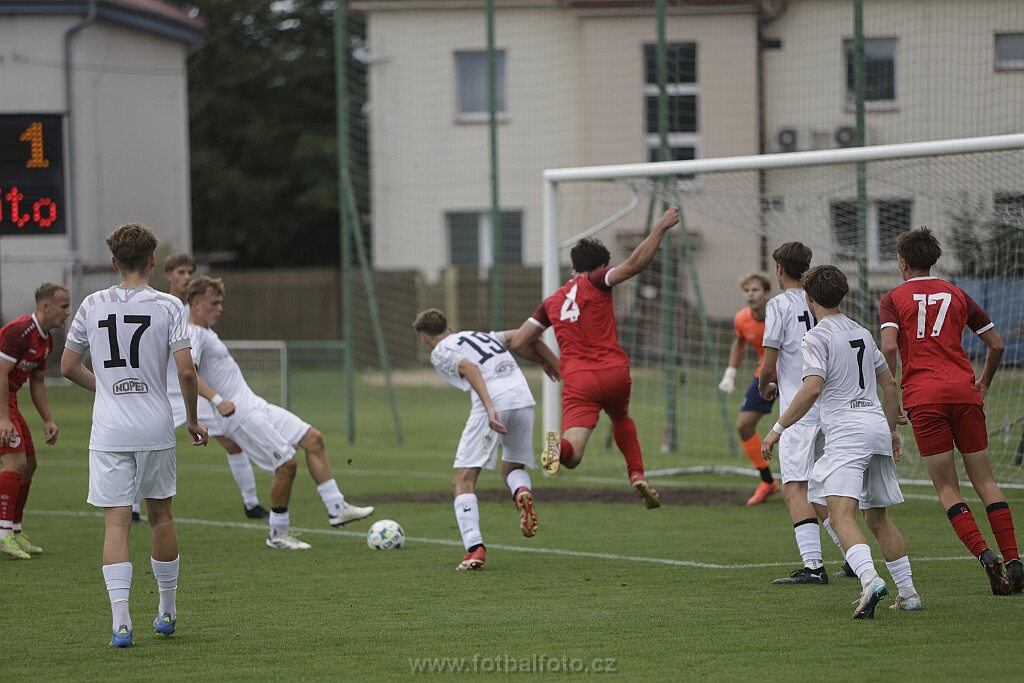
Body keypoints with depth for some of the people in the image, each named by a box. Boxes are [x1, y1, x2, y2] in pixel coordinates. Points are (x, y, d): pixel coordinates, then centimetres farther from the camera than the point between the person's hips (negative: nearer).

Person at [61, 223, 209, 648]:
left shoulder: (93, 306, 2)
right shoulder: (167, 306, -5)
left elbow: (68, 366, 8)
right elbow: (186, 370, -11)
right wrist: (192, 419, 3)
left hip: (109, 433, 0)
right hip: (156, 429, 0)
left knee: (116, 523, -2)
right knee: (160, 516, 16)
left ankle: (121, 621, -14)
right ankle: (167, 612, 27)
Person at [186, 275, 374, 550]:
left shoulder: (205, 332, 19)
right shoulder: (193, 334, -14)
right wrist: (217, 400, -40)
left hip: (256, 406, 11)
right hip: (241, 416, -11)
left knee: (313, 439, 6)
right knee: (286, 464, -12)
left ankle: (336, 509, 6)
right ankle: (278, 533, 2)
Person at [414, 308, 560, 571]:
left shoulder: (440, 352, 12)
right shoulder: (482, 336, 32)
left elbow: (469, 367, -7)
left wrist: (490, 409, -18)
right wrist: (551, 362, 38)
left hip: (493, 404, -6)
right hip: (523, 399, 6)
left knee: (463, 481, 2)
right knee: (512, 467, 26)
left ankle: (474, 549, -13)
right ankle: (522, 491, -11)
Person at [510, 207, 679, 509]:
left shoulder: (551, 302, 18)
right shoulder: (594, 282, 5)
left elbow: (518, 343, 18)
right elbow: (635, 263, -10)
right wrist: (660, 228, -3)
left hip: (576, 381, 1)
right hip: (614, 373, -1)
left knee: (571, 456, -11)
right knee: (621, 417, 34)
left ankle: (558, 446, -45)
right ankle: (637, 474, 19)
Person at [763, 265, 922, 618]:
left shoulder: (817, 337, -4)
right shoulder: (861, 333, 19)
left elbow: (812, 389, -16)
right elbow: (889, 383, 24)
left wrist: (777, 429, -13)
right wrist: (892, 431, 35)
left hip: (846, 431, -8)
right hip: (878, 425, 8)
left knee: (841, 514, -19)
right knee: (877, 517, 19)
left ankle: (870, 579, -41)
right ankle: (908, 592, 19)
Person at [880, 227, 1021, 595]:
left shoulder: (893, 299, 7)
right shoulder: (956, 295, 15)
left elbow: (889, 347, -11)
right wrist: (983, 384, 28)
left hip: (923, 397, -2)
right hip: (963, 391, 2)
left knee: (947, 488, 2)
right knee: (984, 481, 8)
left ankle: (984, 554, -17)